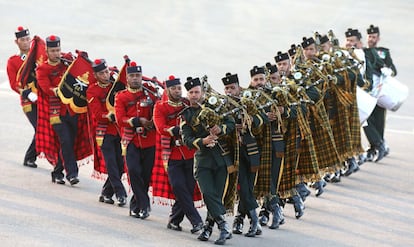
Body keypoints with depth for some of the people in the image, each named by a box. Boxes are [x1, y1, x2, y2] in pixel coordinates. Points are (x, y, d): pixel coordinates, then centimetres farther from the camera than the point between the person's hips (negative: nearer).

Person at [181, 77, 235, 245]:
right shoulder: (186, 115, 7)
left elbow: (231, 123, 3)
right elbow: (187, 140, -4)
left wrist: (221, 129, -19)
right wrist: (203, 141, -23)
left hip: (221, 157, 1)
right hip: (202, 158, -1)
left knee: (217, 195, 0)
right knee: (208, 193, -17)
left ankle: (208, 228, 12)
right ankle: (224, 227, -17)